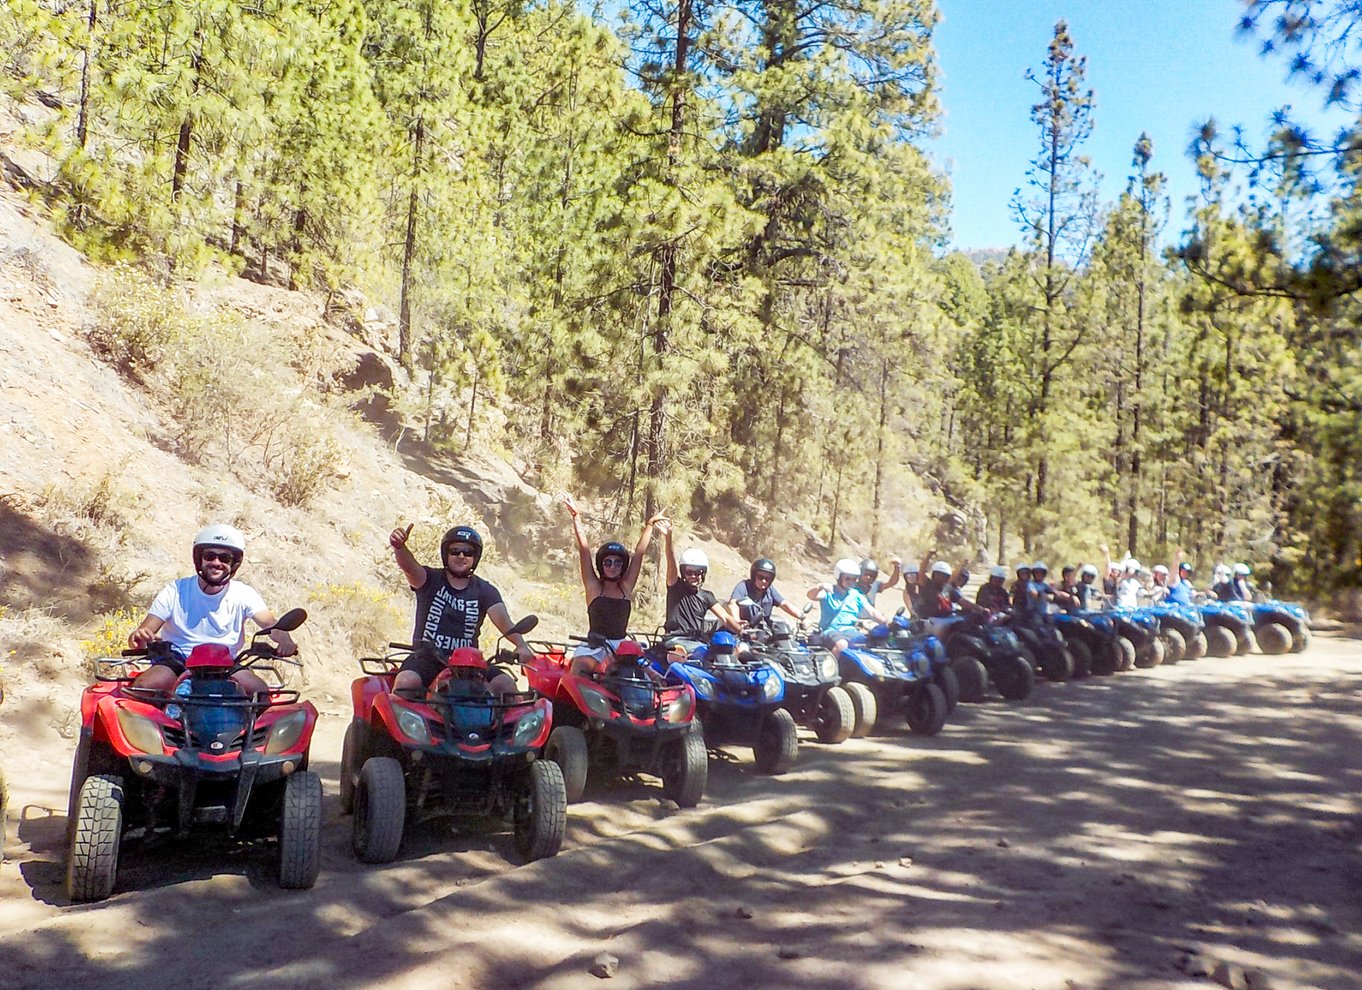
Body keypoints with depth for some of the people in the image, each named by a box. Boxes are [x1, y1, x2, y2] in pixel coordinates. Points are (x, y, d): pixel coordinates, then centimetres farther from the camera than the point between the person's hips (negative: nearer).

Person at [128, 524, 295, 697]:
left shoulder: (243, 594, -3)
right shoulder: (175, 591, -4)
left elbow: (269, 623, -17)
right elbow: (146, 630, -8)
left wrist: (284, 639, -42)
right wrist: (138, 637, -34)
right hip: (176, 661, -1)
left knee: (261, 693, -24)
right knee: (144, 686, -30)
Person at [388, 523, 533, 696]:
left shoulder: (485, 591, 8)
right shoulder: (431, 580, 4)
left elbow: (502, 619, -9)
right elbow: (409, 567, -18)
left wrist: (521, 645, -30)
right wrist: (399, 546, -42)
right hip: (427, 657, -2)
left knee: (506, 683, -20)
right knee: (406, 681, -32)